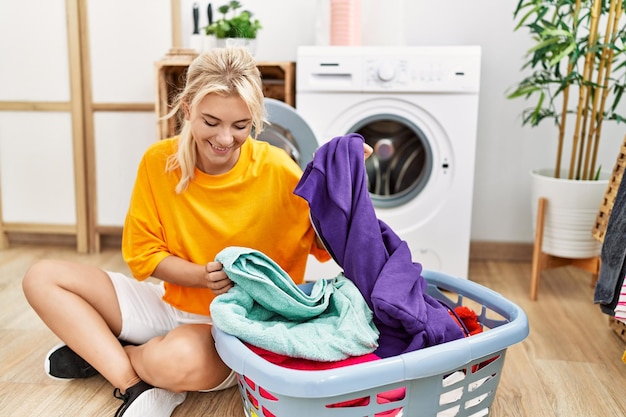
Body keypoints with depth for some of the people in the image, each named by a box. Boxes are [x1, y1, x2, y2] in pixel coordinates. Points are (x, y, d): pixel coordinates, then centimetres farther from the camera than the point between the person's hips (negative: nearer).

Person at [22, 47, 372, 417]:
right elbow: (144, 255, -3)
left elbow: (325, 245, -9)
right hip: (172, 302, 4)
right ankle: (132, 382, -15)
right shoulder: (158, 161, -10)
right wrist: (202, 276, -21)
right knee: (43, 277, -3)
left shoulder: (277, 171, -18)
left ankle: (98, 350, -3)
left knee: (178, 361, -37)